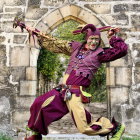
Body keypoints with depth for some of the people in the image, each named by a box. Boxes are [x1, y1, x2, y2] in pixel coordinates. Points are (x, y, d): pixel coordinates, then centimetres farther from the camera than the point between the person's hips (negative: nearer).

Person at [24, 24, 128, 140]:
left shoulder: (100, 53, -3)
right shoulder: (76, 47, 12)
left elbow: (122, 50, -11)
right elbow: (53, 43, 19)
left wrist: (112, 37, -3)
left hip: (75, 93, -6)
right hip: (62, 90, 6)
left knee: (86, 128, -11)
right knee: (39, 104, 2)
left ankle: (115, 127, 13)